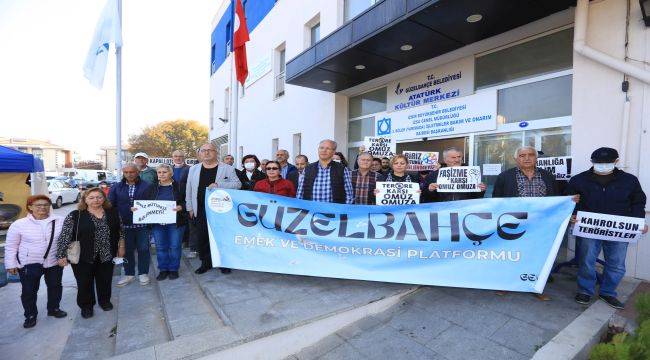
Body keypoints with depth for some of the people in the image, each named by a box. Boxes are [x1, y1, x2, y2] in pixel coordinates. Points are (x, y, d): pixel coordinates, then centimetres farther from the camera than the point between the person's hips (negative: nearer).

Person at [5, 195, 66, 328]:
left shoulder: (59, 221, -8)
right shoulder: (19, 224, -9)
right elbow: (11, 246, -1)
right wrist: (11, 264, -2)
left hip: (54, 262, 2)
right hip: (29, 264, -1)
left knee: (55, 286, 15)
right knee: (29, 291, 9)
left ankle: (54, 309, 35)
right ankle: (30, 315, 29)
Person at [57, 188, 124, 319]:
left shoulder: (113, 213, 1)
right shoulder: (75, 216, -9)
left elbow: (120, 231, 9)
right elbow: (65, 236, -9)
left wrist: (121, 247, 8)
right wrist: (61, 255, -12)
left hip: (106, 255, 2)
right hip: (83, 257, -2)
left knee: (105, 280, 15)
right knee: (84, 282, 11)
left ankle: (104, 301, 37)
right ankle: (86, 306, 32)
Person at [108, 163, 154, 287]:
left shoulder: (147, 186, 0)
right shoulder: (116, 187, 7)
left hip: (142, 224, -2)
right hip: (124, 225, 3)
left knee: (143, 249, 5)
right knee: (127, 250, 13)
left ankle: (143, 273, 21)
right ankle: (129, 273, 28)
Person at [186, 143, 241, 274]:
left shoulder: (227, 168, 1)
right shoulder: (193, 169, 12)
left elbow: (237, 184, -9)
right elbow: (189, 190, 14)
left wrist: (218, 184, -20)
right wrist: (190, 208, 9)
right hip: (201, 211, 3)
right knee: (202, 237, 8)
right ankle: (205, 262, 25)